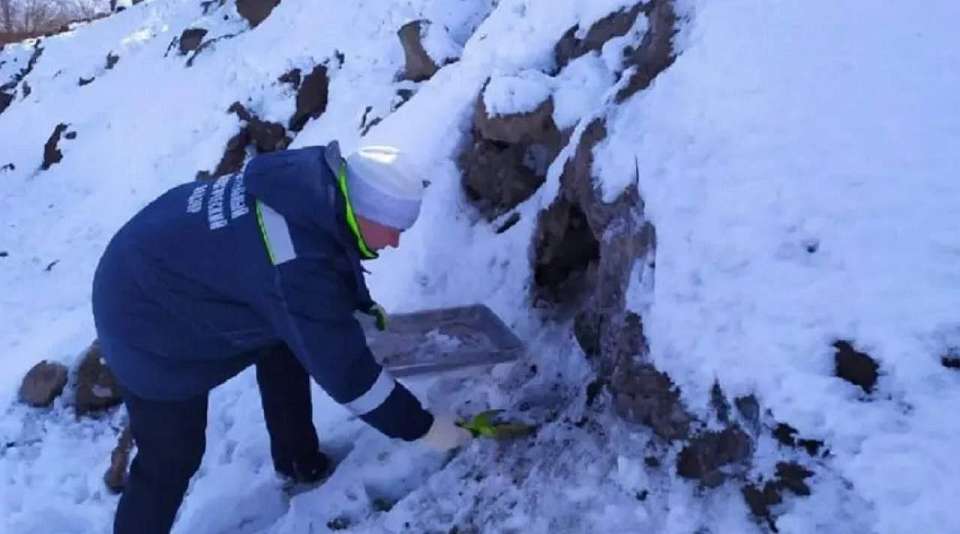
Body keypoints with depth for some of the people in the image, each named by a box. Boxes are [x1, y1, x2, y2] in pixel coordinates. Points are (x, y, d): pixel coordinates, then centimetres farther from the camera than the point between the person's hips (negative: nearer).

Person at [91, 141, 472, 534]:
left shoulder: (318, 177, -14)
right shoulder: (299, 270, -37)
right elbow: (346, 372, -27)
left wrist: (362, 305, 15)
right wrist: (421, 427, -17)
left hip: (170, 266, 9)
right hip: (151, 322, -9)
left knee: (285, 344, 20)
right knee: (171, 460, 1)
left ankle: (299, 462, 38)